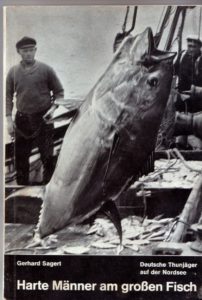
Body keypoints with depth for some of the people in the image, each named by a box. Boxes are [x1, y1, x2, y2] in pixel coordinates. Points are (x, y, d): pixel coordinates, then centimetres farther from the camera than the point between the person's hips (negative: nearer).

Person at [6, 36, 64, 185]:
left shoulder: (46, 69, 0)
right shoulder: (13, 72, 5)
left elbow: (59, 92, 6)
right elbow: (8, 96, 7)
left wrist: (53, 108, -10)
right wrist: (9, 119, -1)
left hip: (43, 119, -2)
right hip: (22, 120, 2)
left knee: (47, 157, 2)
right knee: (20, 157, 8)